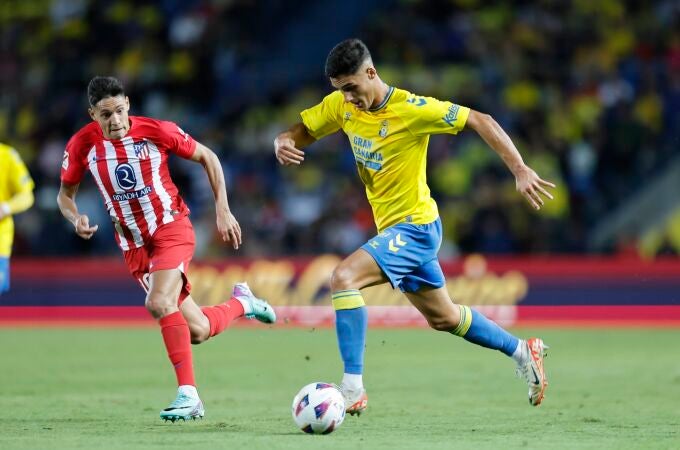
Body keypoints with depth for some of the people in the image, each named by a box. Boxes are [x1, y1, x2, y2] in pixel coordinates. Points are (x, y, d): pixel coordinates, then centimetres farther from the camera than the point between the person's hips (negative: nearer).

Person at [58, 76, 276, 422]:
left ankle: (188, 394, -25)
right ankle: (240, 302, 33)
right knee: (197, 332, 0)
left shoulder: (156, 131, -14)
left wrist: (223, 211, -4)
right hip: (134, 244, 3)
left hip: (171, 226, -3)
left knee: (159, 304, -30)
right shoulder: (82, 145, -8)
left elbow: (207, 158, 1)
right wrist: (77, 220, -14)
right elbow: (65, 194, 8)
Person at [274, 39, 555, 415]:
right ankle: (522, 351, 40)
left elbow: (480, 121, -16)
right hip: (392, 228, 8)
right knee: (442, 317, 21)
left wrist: (520, 170, -23)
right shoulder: (340, 105, -3)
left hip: (415, 226, -8)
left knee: (343, 277, -26)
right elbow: (299, 132, 6)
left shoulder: (411, 109, -21)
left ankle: (352, 388, -27)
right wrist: (283, 143, -20)